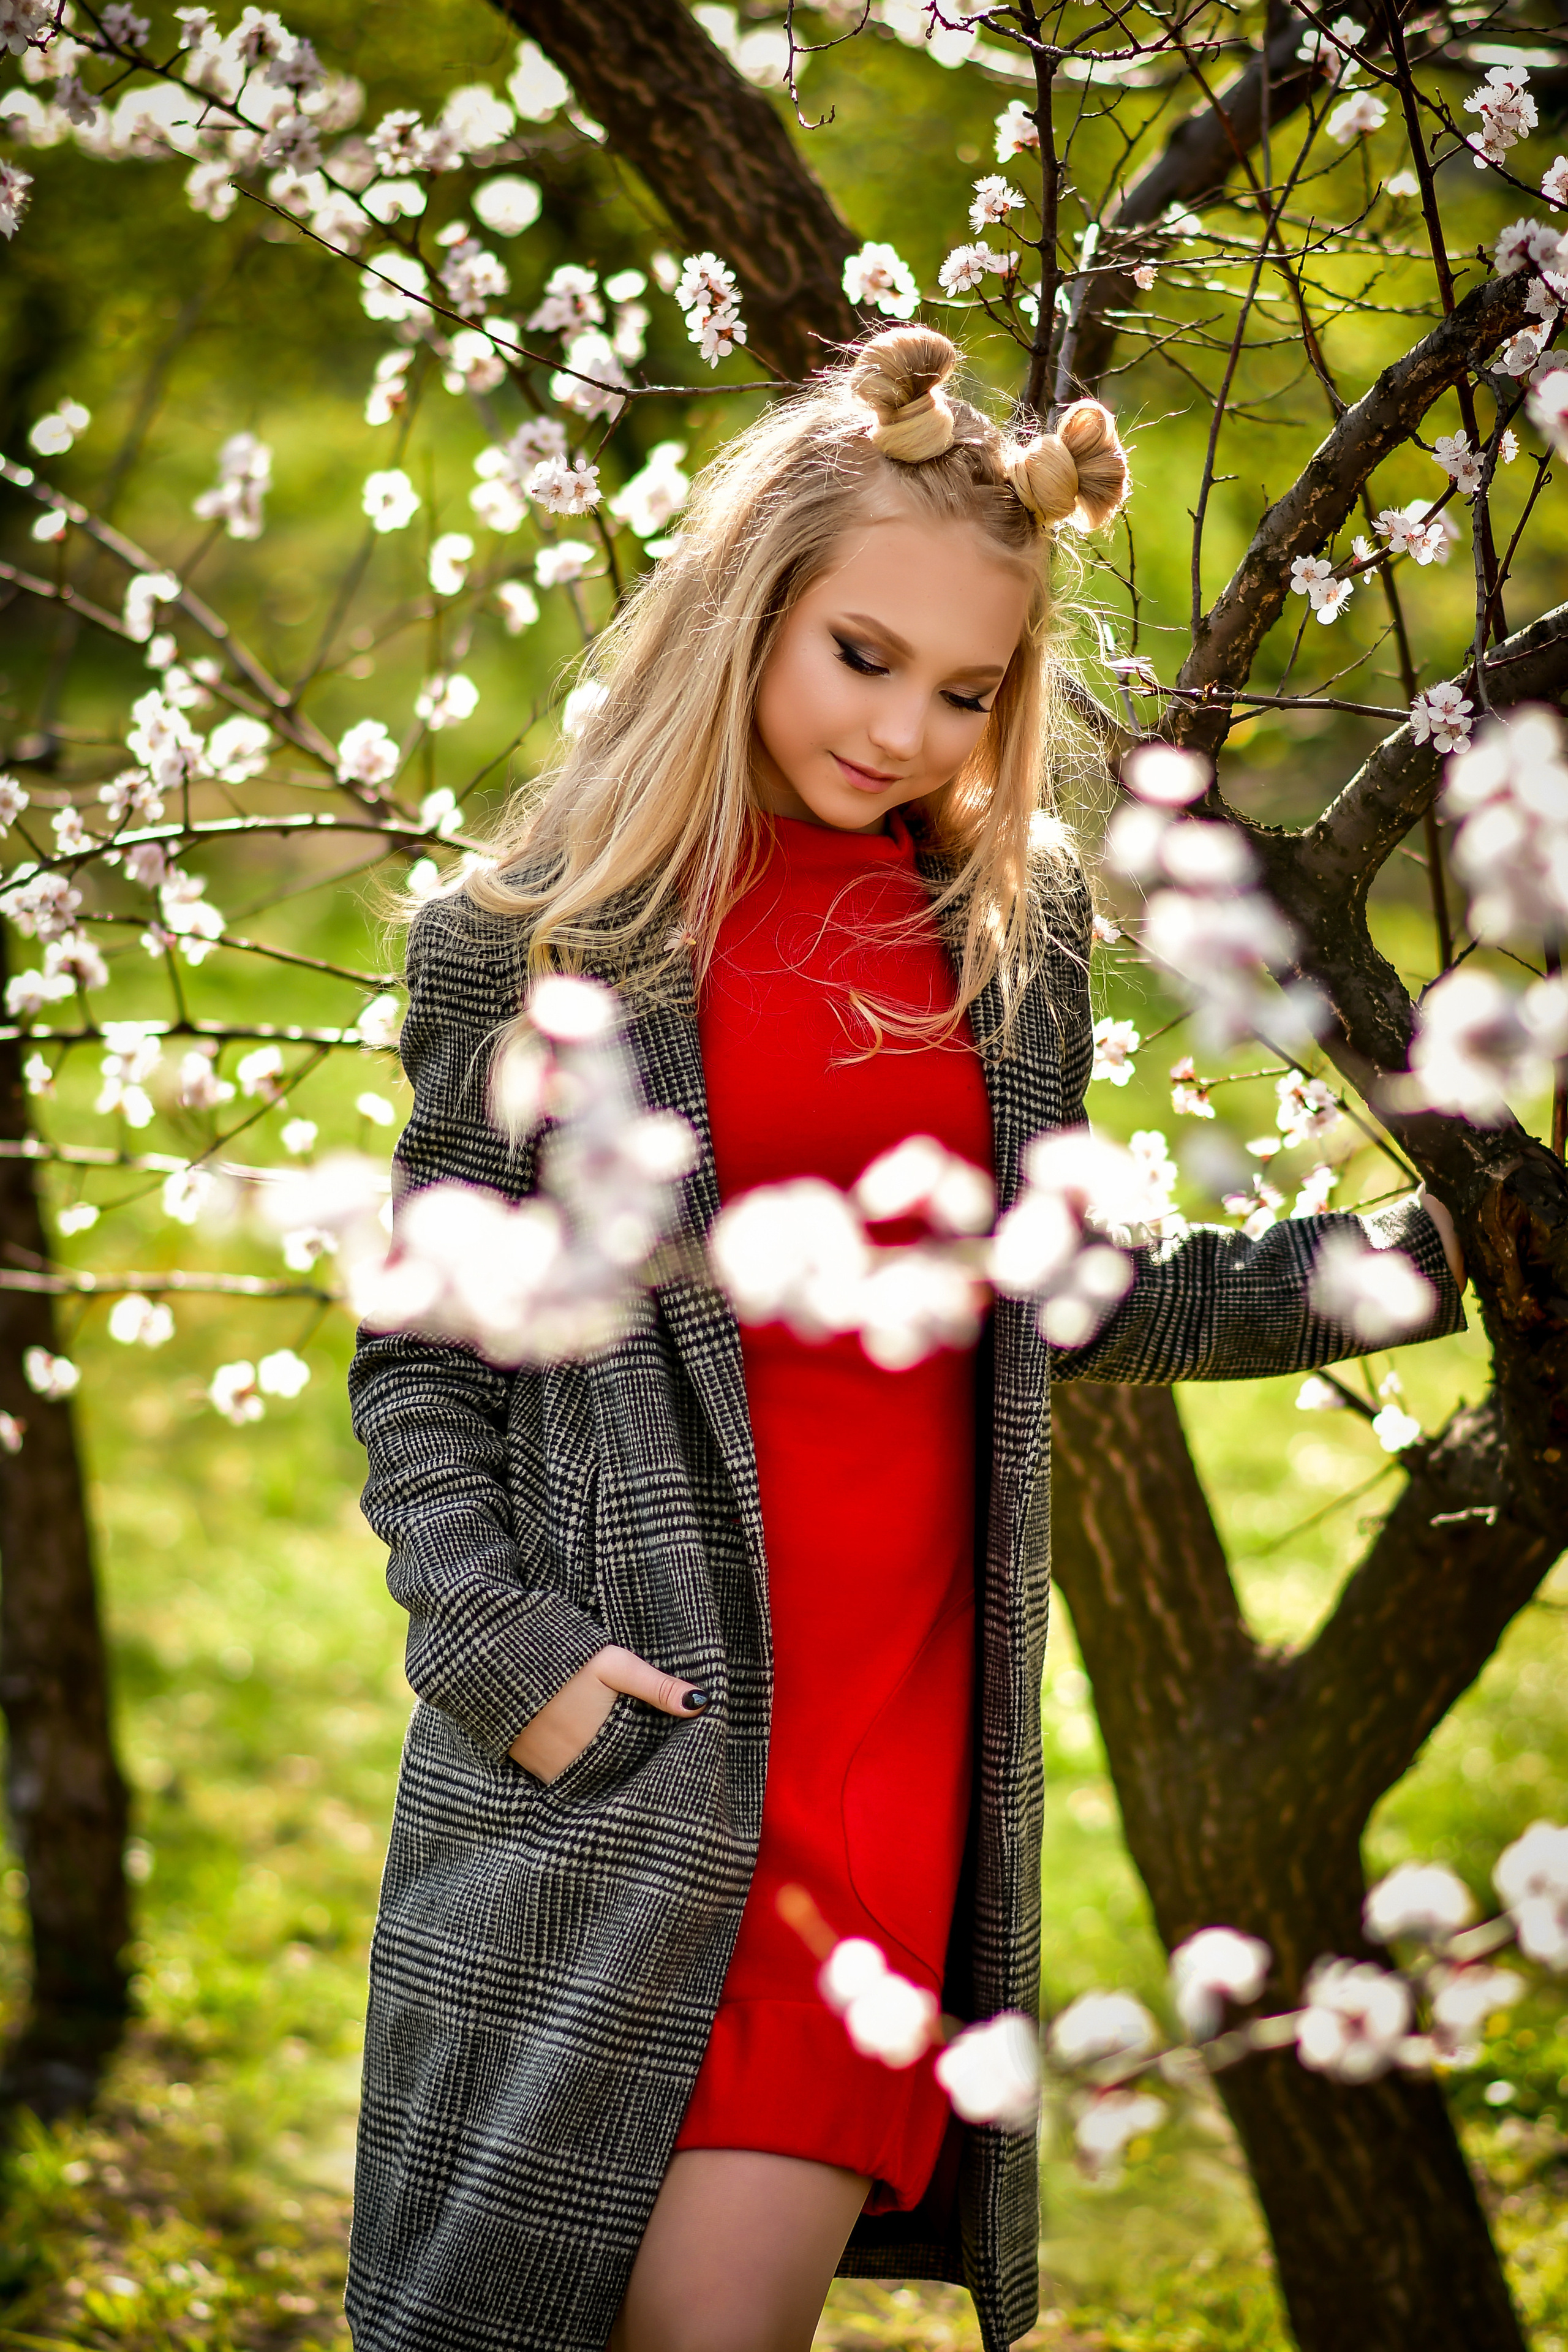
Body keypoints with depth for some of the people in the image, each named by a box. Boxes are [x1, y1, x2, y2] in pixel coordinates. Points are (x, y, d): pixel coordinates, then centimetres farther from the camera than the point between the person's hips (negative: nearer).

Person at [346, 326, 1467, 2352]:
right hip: (627, 1733, -2)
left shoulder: (1009, 931, 11)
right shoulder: (539, 935, 2)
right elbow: (425, 1357, 4)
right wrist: (500, 1649, -9)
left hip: (905, 1722, 2)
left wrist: (1421, 1255, 13)